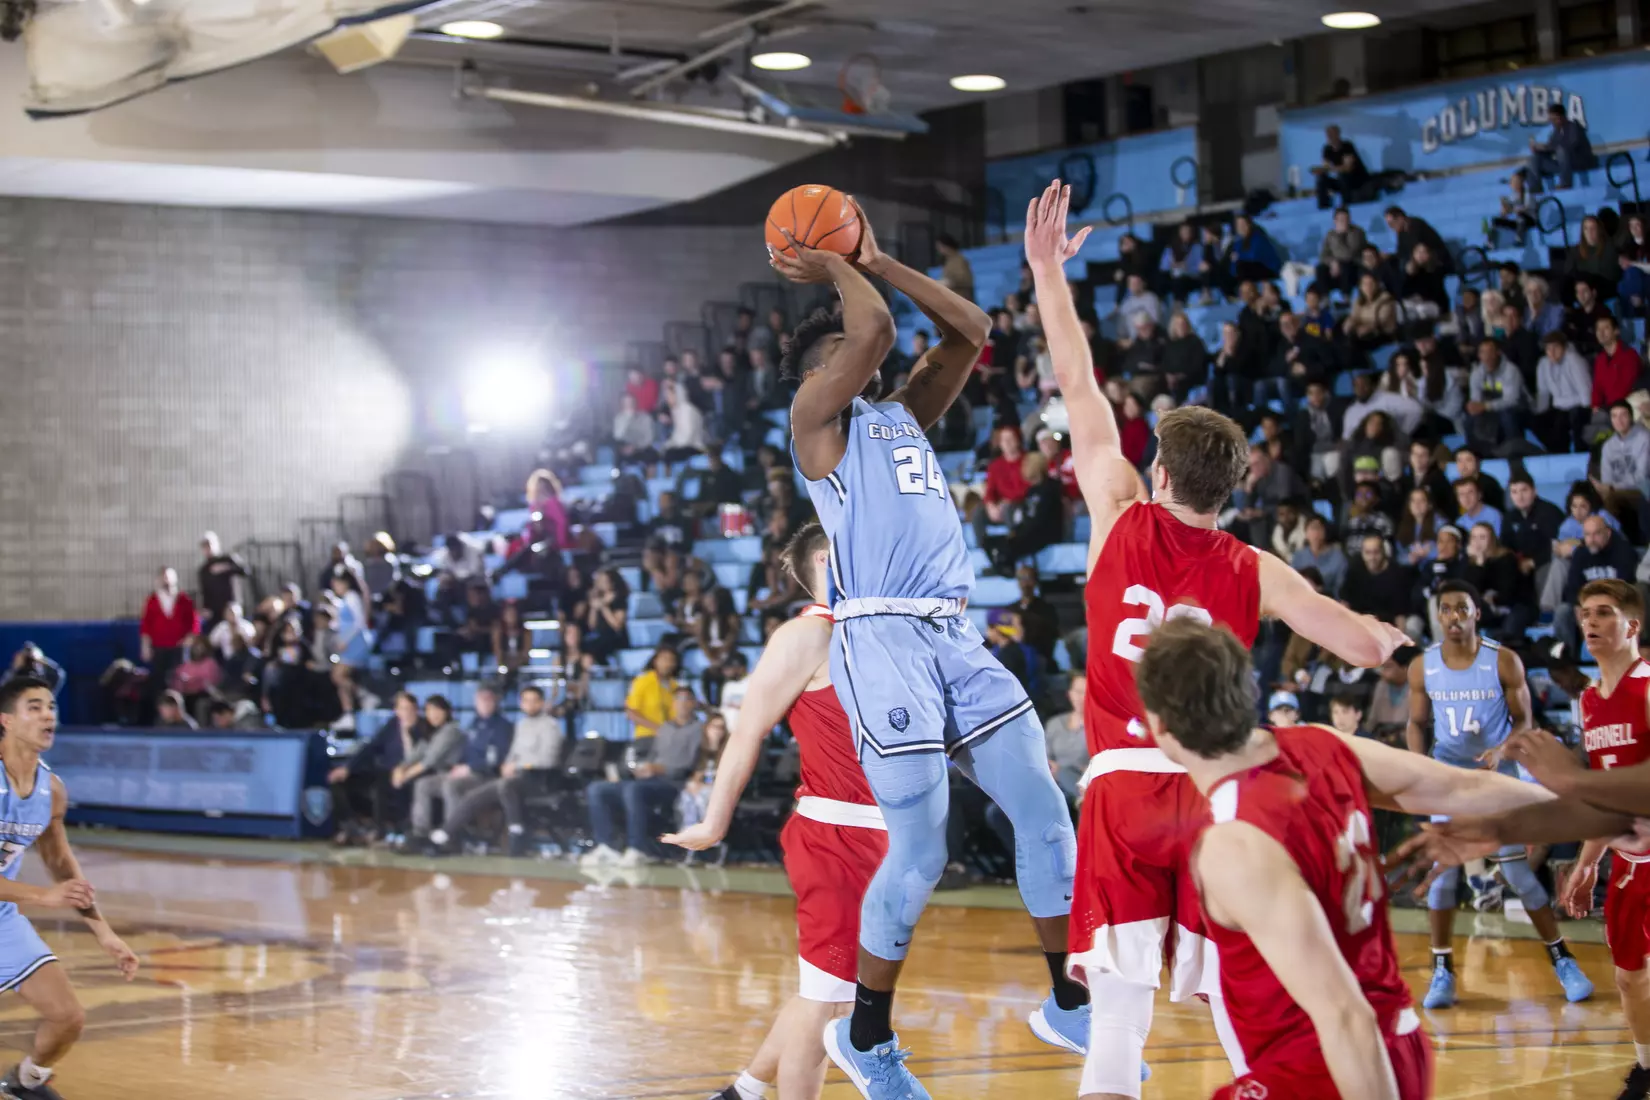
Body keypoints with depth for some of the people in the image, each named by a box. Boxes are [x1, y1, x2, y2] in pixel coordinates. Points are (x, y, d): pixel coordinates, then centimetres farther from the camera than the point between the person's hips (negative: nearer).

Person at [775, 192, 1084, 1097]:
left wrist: (875, 261, 21)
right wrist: (837, 270, 5)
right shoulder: (815, 416, 2)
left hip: (956, 638, 7)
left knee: (1044, 813, 3)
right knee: (920, 851, -8)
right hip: (882, 640, -7)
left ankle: (1070, 1005, 16)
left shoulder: (903, 415, 24)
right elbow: (875, 329, -13)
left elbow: (970, 330, 21)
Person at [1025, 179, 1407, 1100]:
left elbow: (1080, 389, 7)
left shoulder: (1125, 520, 2)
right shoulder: (1254, 573, 2)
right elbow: (1368, 648, -1)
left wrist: (1049, 270, 14)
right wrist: (1393, 634, 23)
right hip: (1215, 792, 0)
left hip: (1123, 789, 0)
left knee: (1120, 1015, -1)